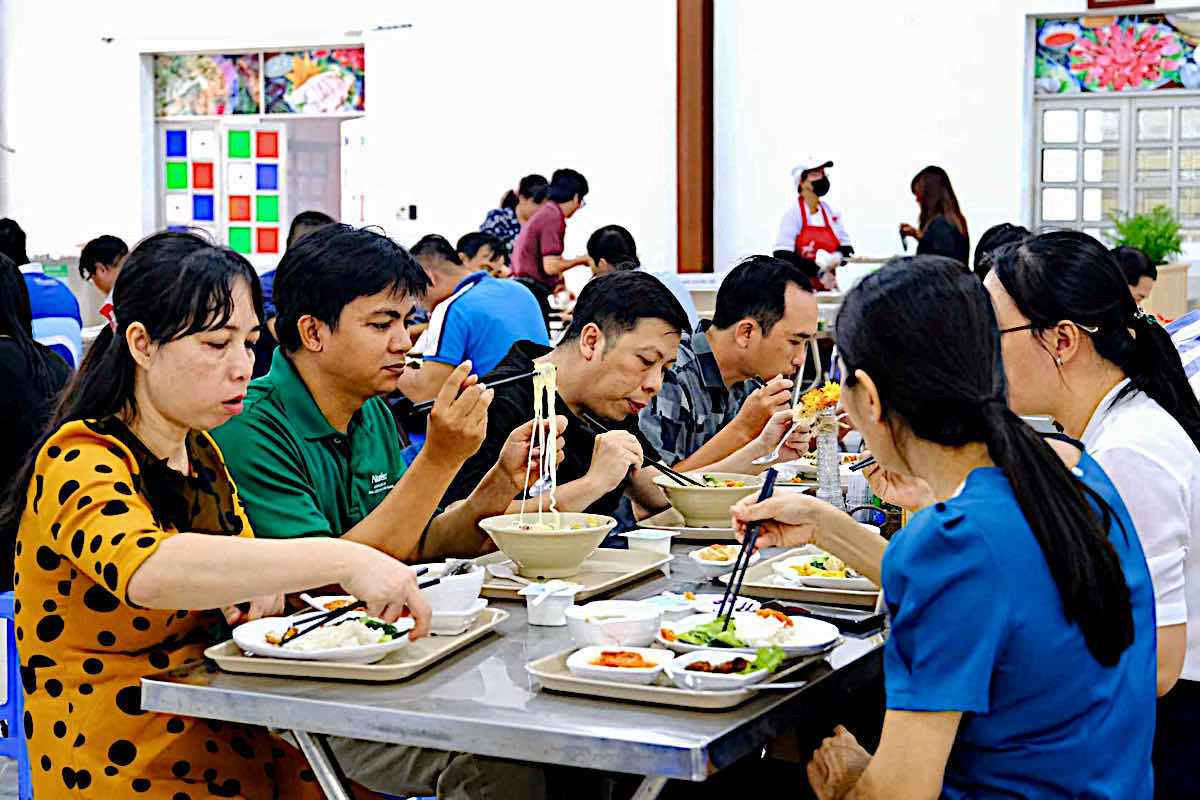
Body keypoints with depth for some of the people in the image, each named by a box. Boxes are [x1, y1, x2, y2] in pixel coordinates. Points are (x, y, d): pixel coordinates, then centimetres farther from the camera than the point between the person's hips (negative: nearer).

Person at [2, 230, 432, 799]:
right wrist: (342, 560, -43)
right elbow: (143, 568, -36)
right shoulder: (81, 463, -16)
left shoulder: (199, 453, 11)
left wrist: (257, 587, -3)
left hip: (226, 741, 8)